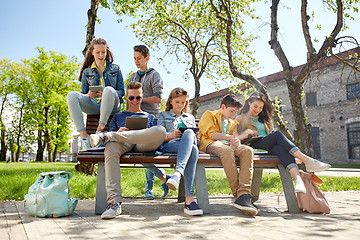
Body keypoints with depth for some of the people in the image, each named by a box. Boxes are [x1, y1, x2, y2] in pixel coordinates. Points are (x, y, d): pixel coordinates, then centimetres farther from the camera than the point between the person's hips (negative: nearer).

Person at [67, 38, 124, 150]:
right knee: (71, 95, -25)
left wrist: (106, 94, -15)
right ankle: (84, 136, -32)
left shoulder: (115, 69, 15)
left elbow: (121, 91, 7)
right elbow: (83, 94, 14)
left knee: (109, 90, -36)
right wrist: (89, 95, -12)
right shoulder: (87, 72, 18)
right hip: (93, 106, 2)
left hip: (111, 106, -2)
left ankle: (101, 128, -29)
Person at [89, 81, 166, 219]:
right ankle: (114, 202, -45)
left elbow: (157, 134, 16)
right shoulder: (118, 117, 34)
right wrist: (119, 132, -6)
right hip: (124, 145, 0)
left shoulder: (150, 117, 33)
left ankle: (106, 136, -34)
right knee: (111, 147, -40)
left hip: (144, 145, 0)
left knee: (161, 130, -35)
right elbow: (111, 135, 19)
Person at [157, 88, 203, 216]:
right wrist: (170, 136, -11)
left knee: (189, 133, -39)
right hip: (169, 144, -2)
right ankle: (189, 199, -53)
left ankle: (178, 173, -57)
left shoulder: (190, 117, 36)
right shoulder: (163, 115, 27)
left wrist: (196, 137, 2)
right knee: (193, 150, -39)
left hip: (189, 143, 2)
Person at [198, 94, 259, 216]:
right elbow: (212, 135, -3)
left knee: (248, 150, -28)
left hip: (227, 146, 5)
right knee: (226, 150, -40)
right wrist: (238, 137, -8)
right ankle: (238, 195, -40)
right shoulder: (209, 115, 15)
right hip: (210, 144, -5)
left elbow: (234, 139, 17)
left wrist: (236, 142, -12)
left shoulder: (232, 123, 33)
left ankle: (244, 195, -41)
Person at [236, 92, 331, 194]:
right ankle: (308, 161, -43)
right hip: (253, 145, -4)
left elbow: (271, 133, 26)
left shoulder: (264, 119, 34)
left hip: (269, 148, 4)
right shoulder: (241, 118, 21)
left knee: (281, 148, -35)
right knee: (277, 134, -31)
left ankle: (298, 179, -60)